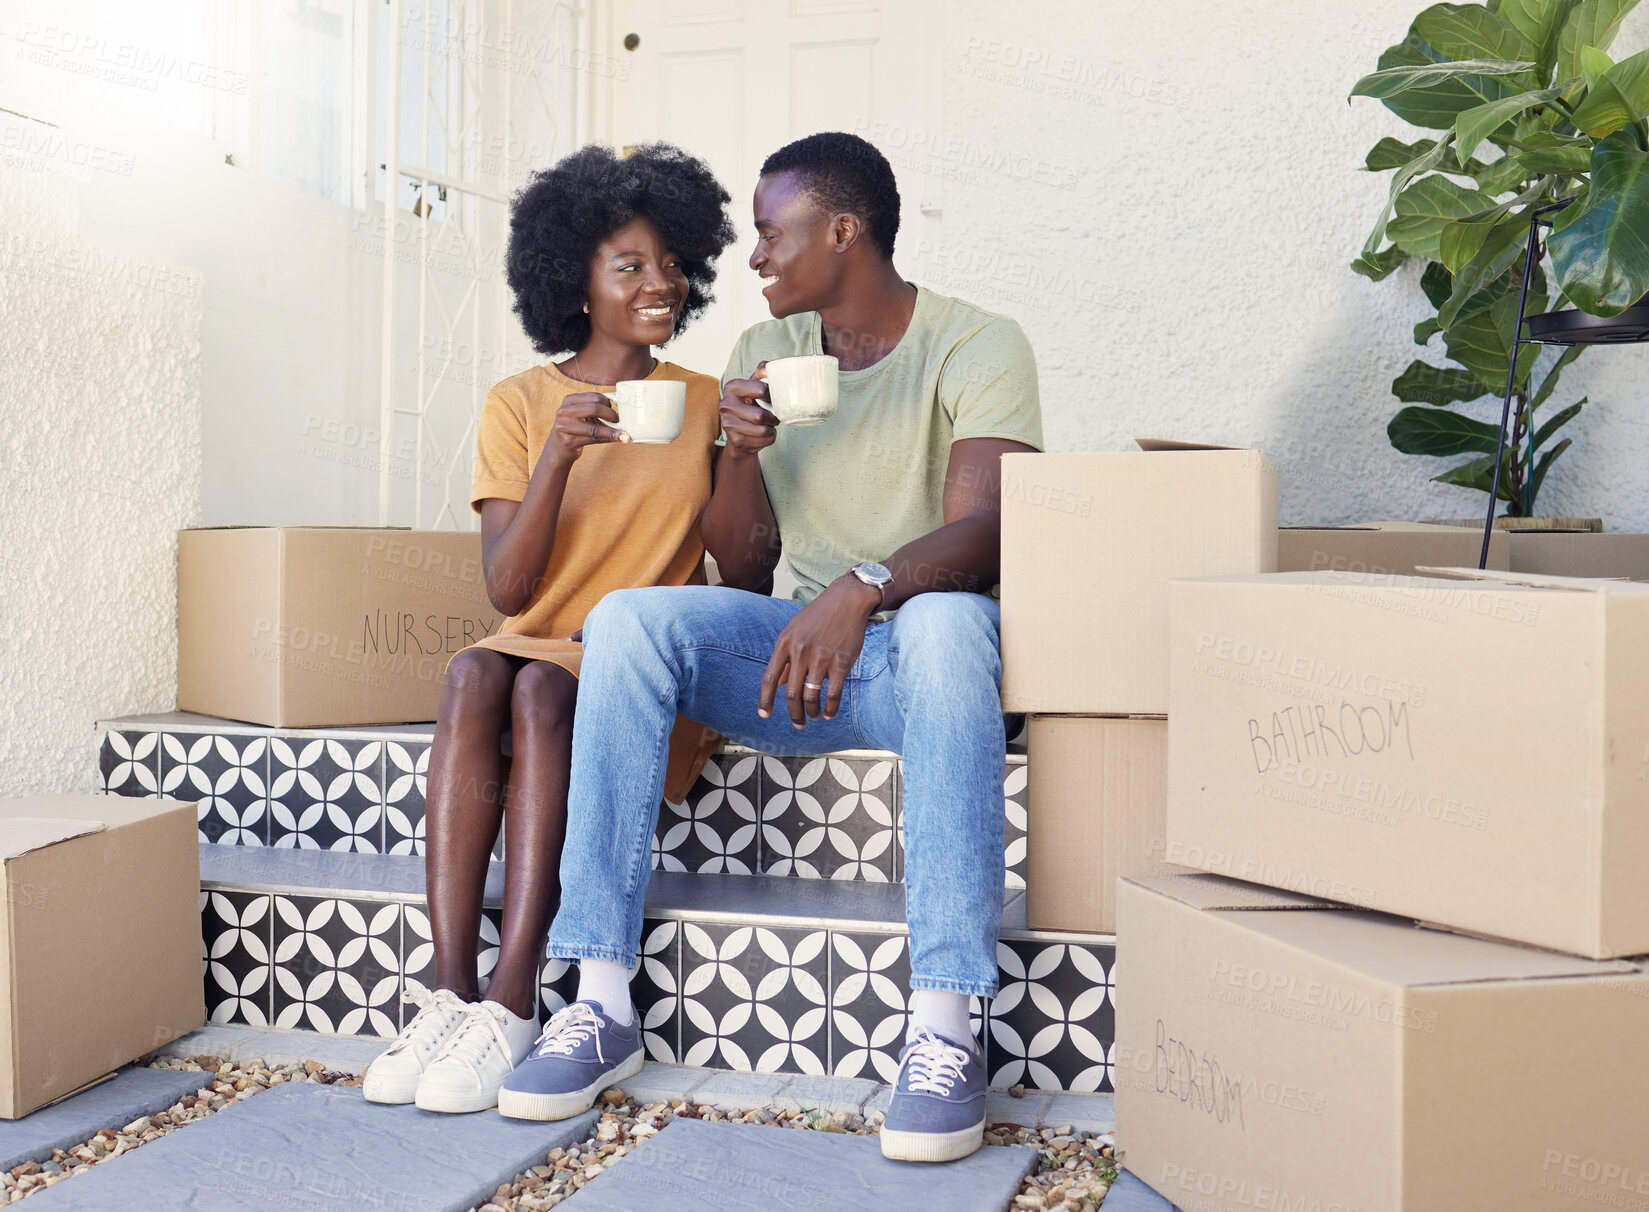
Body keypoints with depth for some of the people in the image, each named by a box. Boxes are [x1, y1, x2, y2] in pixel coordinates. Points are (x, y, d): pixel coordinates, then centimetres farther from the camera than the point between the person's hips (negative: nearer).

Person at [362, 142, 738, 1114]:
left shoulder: (703, 403, 8)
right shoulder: (520, 404, 7)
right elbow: (508, 588, -3)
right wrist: (558, 456, -17)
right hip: (538, 650, 1)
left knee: (541, 688, -32)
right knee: (473, 673, -32)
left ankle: (511, 1005, -36)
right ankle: (450, 993, -36)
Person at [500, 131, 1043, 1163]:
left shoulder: (977, 346, -4)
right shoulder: (764, 355, 12)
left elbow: (982, 531, -21)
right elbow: (740, 565, 10)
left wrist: (865, 586, -40)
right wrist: (743, 454, -11)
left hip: (924, 649, -4)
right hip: (795, 650, 4)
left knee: (945, 619, -39)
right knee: (629, 619, -23)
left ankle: (945, 1031, -41)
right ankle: (603, 1007, -26)